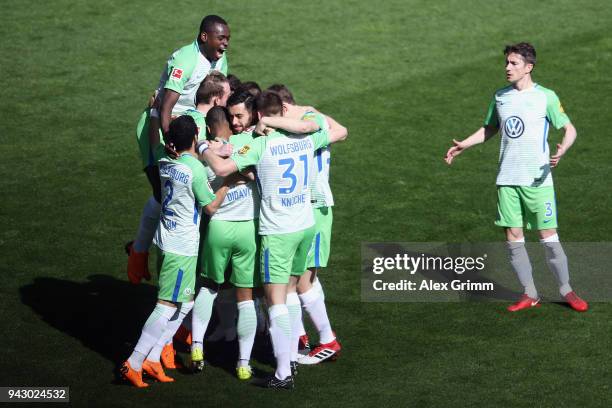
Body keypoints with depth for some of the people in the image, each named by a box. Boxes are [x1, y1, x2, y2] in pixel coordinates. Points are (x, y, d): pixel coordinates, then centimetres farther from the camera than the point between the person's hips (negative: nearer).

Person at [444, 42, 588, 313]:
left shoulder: (545, 97, -4)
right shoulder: (500, 97, 10)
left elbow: (570, 129, -3)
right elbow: (490, 129, 24)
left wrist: (562, 150, -23)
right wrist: (464, 145, 12)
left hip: (537, 179, -5)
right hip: (507, 179, 5)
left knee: (548, 237, -5)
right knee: (513, 237, 2)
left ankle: (567, 292, 9)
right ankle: (530, 295, 13)